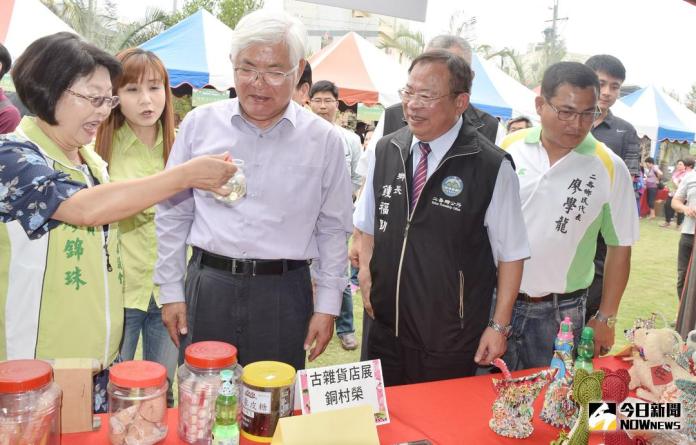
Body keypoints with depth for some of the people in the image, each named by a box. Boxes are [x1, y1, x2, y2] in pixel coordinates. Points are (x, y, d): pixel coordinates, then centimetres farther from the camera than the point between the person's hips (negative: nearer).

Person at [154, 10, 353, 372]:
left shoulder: (323, 139, -1)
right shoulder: (199, 124, 1)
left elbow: (332, 230, 4)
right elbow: (173, 215, 6)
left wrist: (327, 307, 2)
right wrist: (171, 292, 6)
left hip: (284, 294, -1)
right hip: (207, 287, 1)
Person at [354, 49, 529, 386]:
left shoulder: (492, 167, -14)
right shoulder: (384, 151, 1)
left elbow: (511, 254, -8)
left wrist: (499, 326, -7)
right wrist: (366, 274, 2)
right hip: (385, 328, 5)